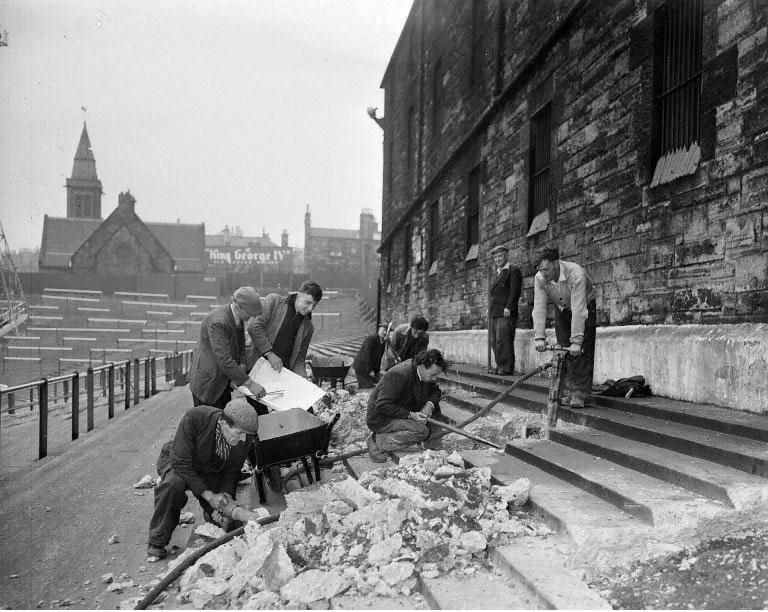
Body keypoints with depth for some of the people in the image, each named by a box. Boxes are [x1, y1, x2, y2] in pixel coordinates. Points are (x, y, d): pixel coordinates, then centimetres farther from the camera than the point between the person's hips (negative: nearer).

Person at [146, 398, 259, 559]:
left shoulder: (245, 438, -24)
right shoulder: (193, 419, -37)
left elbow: (231, 472, -9)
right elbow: (180, 463, -32)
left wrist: (225, 496, -25)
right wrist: (209, 496, -34)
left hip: (211, 472, 3)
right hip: (177, 463, -3)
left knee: (232, 523, -11)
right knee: (174, 483, -38)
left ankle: (212, 513, 27)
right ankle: (157, 542, -17)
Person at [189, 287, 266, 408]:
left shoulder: (238, 317, -2)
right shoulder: (218, 321, -29)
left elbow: (240, 345, 12)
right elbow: (224, 359, -33)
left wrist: (241, 365, -7)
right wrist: (249, 383, -32)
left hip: (221, 380, 8)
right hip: (207, 382, -8)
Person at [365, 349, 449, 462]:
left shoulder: (425, 374, -3)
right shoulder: (398, 375, -29)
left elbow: (435, 391, 14)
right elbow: (382, 405, -30)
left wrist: (430, 403, -9)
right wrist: (410, 415, -31)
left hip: (404, 414, 9)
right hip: (381, 419, -9)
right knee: (421, 431, -27)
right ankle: (377, 440, -15)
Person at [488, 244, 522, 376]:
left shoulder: (513, 270, -1)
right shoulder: (498, 273, 25)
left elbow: (515, 291, -11)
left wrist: (508, 307, -19)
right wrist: (490, 309, 15)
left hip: (506, 313, -8)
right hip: (495, 314, 8)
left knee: (503, 341, -12)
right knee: (495, 342, 7)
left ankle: (506, 369, -9)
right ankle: (500, 367, 12)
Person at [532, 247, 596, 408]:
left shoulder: (576, 274, -37)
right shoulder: (540, 278, -23)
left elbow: (578, 310, -38)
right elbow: (539, 308, -24)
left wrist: (576, 341, -40)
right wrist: (539, 337, -32)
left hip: (585, 308, -4)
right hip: (562, 309, 4)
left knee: (581, 352, -13)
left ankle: (580, 394, -11)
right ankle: (568, 391, 9)